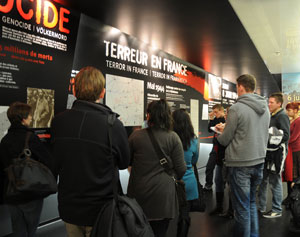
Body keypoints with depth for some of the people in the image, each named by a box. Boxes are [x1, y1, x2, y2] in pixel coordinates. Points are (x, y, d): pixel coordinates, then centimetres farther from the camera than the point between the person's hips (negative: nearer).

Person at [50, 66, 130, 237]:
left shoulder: (58, 121, -12)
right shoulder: (113, 125, -22)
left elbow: (55, 166, 2)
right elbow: (124, 163, -5)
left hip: (68, 208, 3)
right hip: (100, 210, -3)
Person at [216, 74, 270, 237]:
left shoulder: (236, 108, -16)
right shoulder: (265, 108, 7)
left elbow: (224, 141, -11)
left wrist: (221, 132, 12)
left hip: (240, 164, -7)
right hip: (259, 161, 7)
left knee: (242, 207, 4)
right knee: (251, 202, 21)